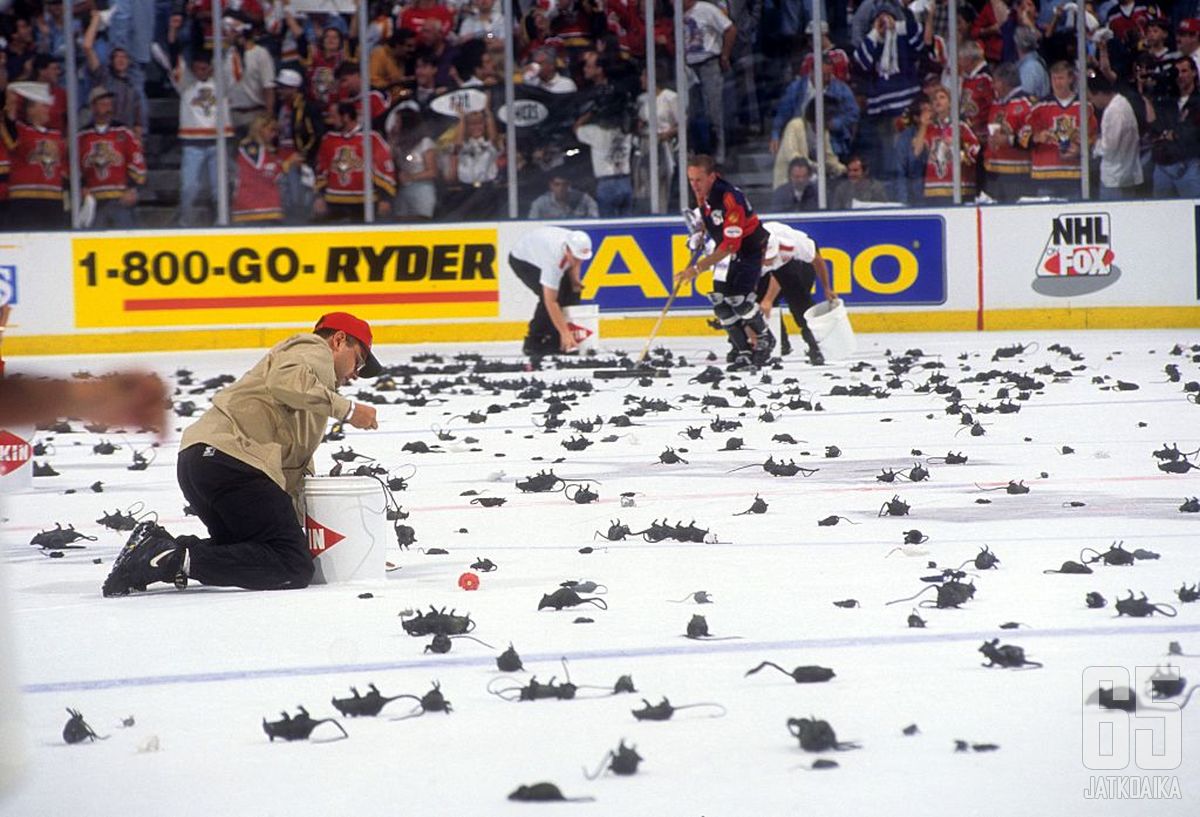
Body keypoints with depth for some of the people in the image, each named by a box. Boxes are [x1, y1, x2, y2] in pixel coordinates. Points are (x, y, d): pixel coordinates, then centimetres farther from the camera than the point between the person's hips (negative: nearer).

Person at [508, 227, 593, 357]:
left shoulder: (578, 244, -25)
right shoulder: (554, 258, -44)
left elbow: (574, 264, 3)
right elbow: (550, 302, -41)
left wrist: (575, 280, -17)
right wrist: (565, 333, -40)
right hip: (522, 259, -8)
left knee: (572, 292, -2)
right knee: (551, 296, -24)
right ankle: (533, 344, -12)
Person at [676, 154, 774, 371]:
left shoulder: (730, 199, -34)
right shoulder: (702, 191, -9)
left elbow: (730, 246, -36)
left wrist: (698, 268, -39)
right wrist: (700, 232, 4)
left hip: (750, 246, -8)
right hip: (726, 247, 8)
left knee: (738, 297, -18)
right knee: (720, 300, -4)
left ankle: (764, 339, 8)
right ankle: (744, 351, 2)